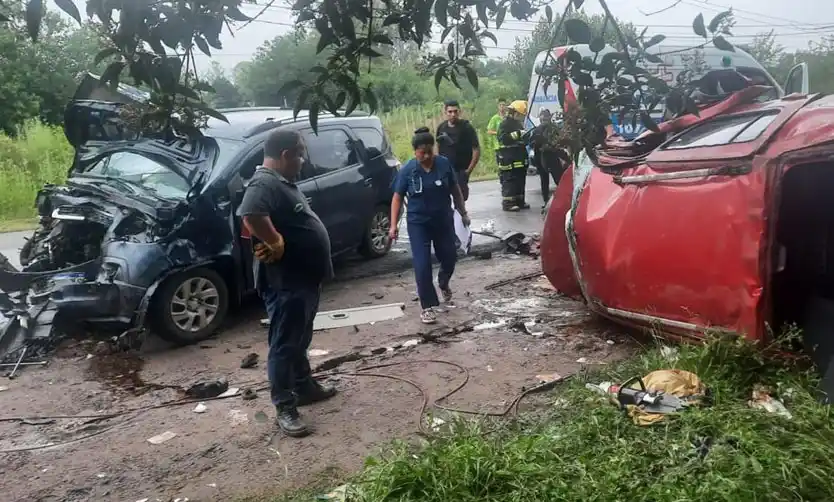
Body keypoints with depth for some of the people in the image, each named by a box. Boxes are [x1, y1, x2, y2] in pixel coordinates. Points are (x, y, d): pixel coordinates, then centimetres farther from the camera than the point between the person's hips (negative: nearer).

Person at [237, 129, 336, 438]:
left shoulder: (283, 182, 13)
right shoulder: (264, 184, -21)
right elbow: (251, 215, -39)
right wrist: (276, 244, -28)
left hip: (305, 277, 10)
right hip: (285, 282, -10)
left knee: (300, 340, 22)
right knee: (284, 345, -1)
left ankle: (304, 387, 37)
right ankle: (285, 408, 8)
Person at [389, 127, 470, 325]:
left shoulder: (444, 164, -7)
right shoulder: (407, 170, -10)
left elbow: (455, 191, 5)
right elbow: (397, 198, -4)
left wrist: (463, 213, 9)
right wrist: (394, 225, -9)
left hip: (443, 220, 2)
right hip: (418, 223, -2)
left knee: (449, 258, 13)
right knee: (422, 265, -7)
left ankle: (443, 284, 46)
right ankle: (427, 307, 5)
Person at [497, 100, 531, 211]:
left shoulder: (518, 123, 20)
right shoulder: (505, 123, -10)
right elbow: (503, 139, -24)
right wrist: (517, 134, -29)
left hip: (519, 159, 9)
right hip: (509, 159, -9)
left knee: (520, 181, 12)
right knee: (509, 182, -8)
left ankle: (519, 201, 20)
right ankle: (507, 203, -4)